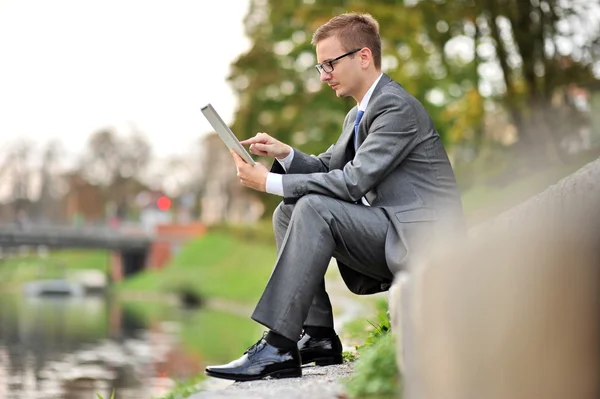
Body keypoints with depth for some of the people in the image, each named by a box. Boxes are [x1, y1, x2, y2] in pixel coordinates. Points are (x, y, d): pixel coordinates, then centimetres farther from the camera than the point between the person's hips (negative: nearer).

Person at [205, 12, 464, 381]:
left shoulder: (398, 107, -14)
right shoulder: (358, 115, 18)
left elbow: (354, 181, -22)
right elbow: (328, 169, 21)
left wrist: (270, 182, -19)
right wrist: (285, 154, -1)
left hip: (417, 240, -10)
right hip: (384, 234, 10)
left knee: (315, 209, -25)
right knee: (289, 212, 4)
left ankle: (278, 347, -28)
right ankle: (318, 336, -2)